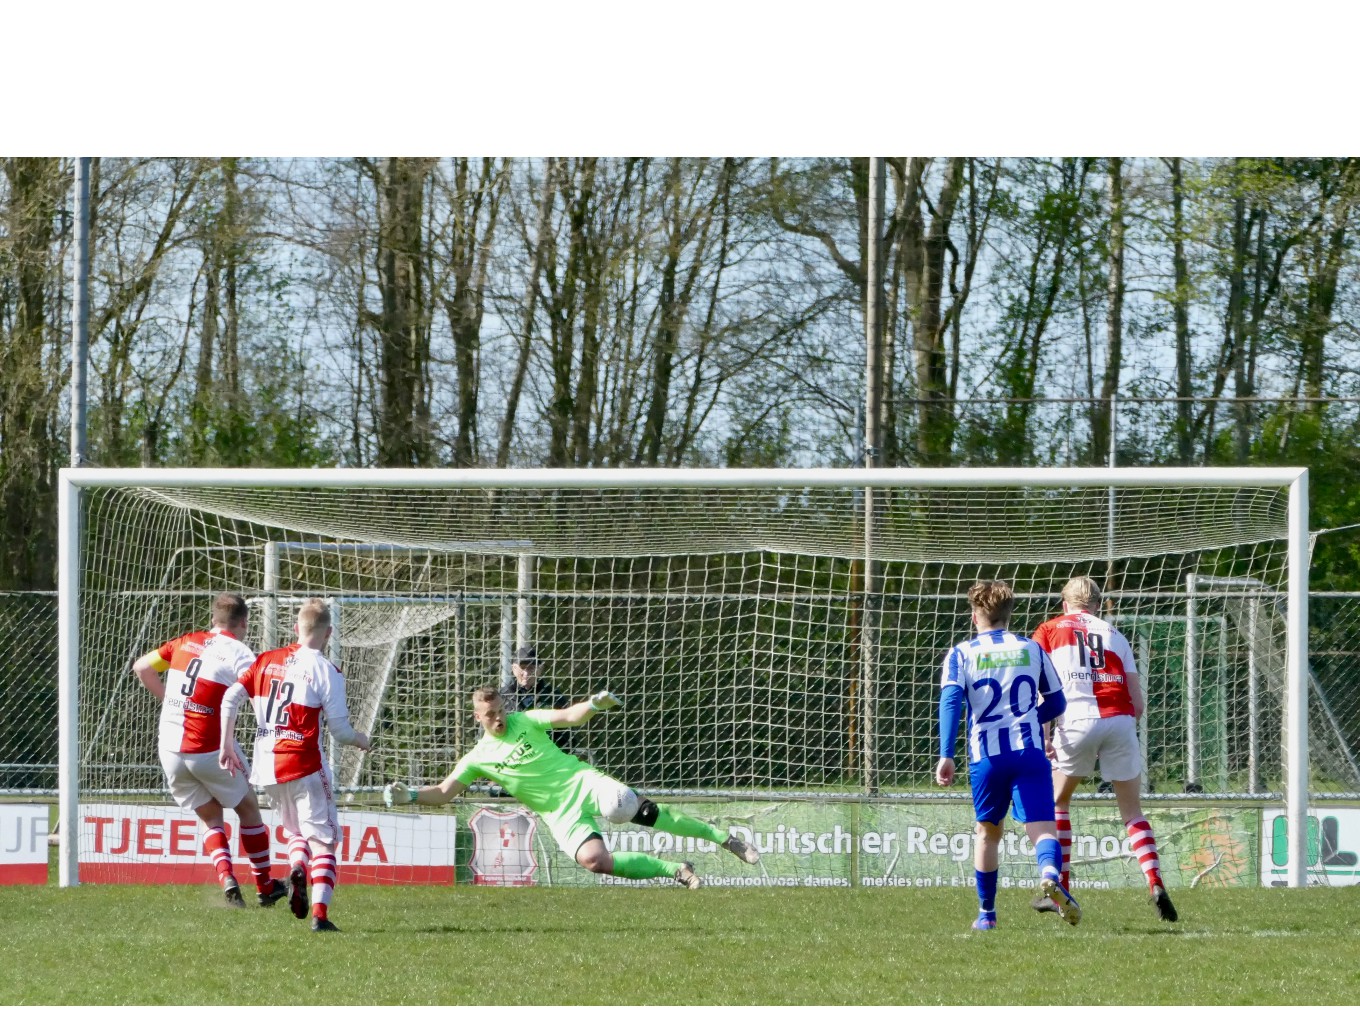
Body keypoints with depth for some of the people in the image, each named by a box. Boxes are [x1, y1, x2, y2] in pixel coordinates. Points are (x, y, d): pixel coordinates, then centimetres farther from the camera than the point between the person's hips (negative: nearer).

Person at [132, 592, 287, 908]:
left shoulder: (185, 642, 6)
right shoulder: (238, 653, -9)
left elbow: (141, 667, 12)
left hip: (171, 750, 4)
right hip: (210, 749, -4)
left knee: (211, 818, 16)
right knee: (248, 808, 17)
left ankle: (227, 879, -7)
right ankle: (265, 887, 25)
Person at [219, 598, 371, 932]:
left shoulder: (267, 660, 9)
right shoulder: (325, 670, -6)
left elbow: (230, 698, 2)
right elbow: (340, 731, -6)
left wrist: (227, 747, 9)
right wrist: (362, 740, 15)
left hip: (268, 766, 5)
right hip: (305, 765, -5)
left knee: (296, 831, 24)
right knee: (323, 839, 2)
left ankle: (296, 869, -8)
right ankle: (320, 914, -13)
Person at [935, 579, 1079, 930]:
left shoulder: (962, 653, 6)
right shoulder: (1031, 649, 13)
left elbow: (950, 699, -10)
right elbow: (1055, 703, 19)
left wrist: (946, 755, -16)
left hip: (986, 756, 0)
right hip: (1030, 752, 0)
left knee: (988, 831, 20)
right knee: (1042, 827, -9)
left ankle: (986, 912, 26)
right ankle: (1050, 874, -42)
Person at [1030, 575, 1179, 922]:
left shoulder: (1048, 630, 17)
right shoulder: (1114, 635, 21)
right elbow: (1137, 702, 14)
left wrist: (1044, 734, -2)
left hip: (1077, 721, -2)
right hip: (1120, 720, 2)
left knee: (1057, 801, 19)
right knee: (1132, 811, 10)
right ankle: (1155, 883, -8)